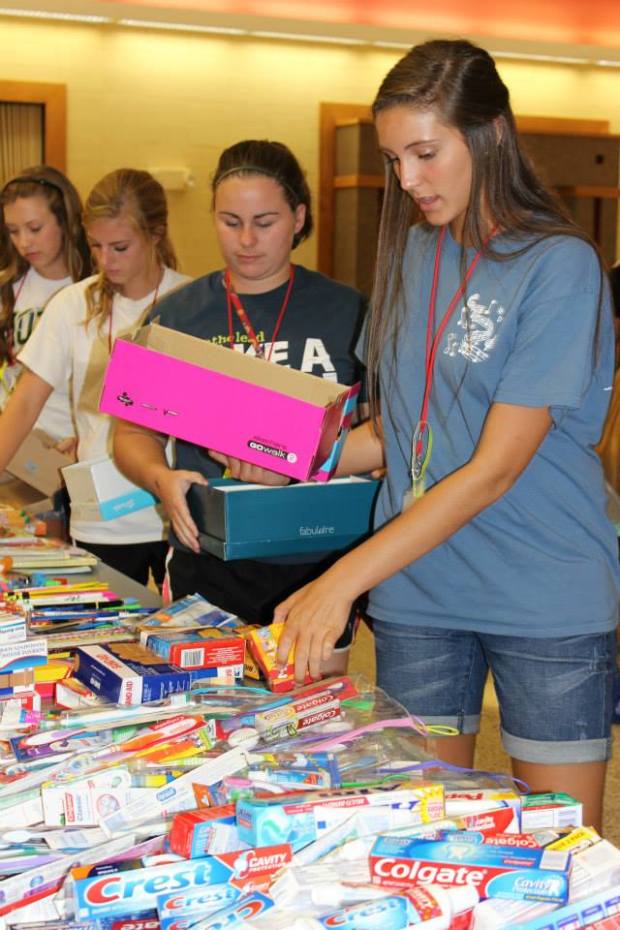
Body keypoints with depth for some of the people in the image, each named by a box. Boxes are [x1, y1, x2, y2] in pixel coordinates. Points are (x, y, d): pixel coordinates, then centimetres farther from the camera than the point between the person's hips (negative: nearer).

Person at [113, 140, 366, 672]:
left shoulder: (346, 312, 1)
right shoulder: (178, 315, 6)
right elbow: (133, 434, 9)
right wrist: (161, 479, -13)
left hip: (315, 564, -1)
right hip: (205, 566, 1)